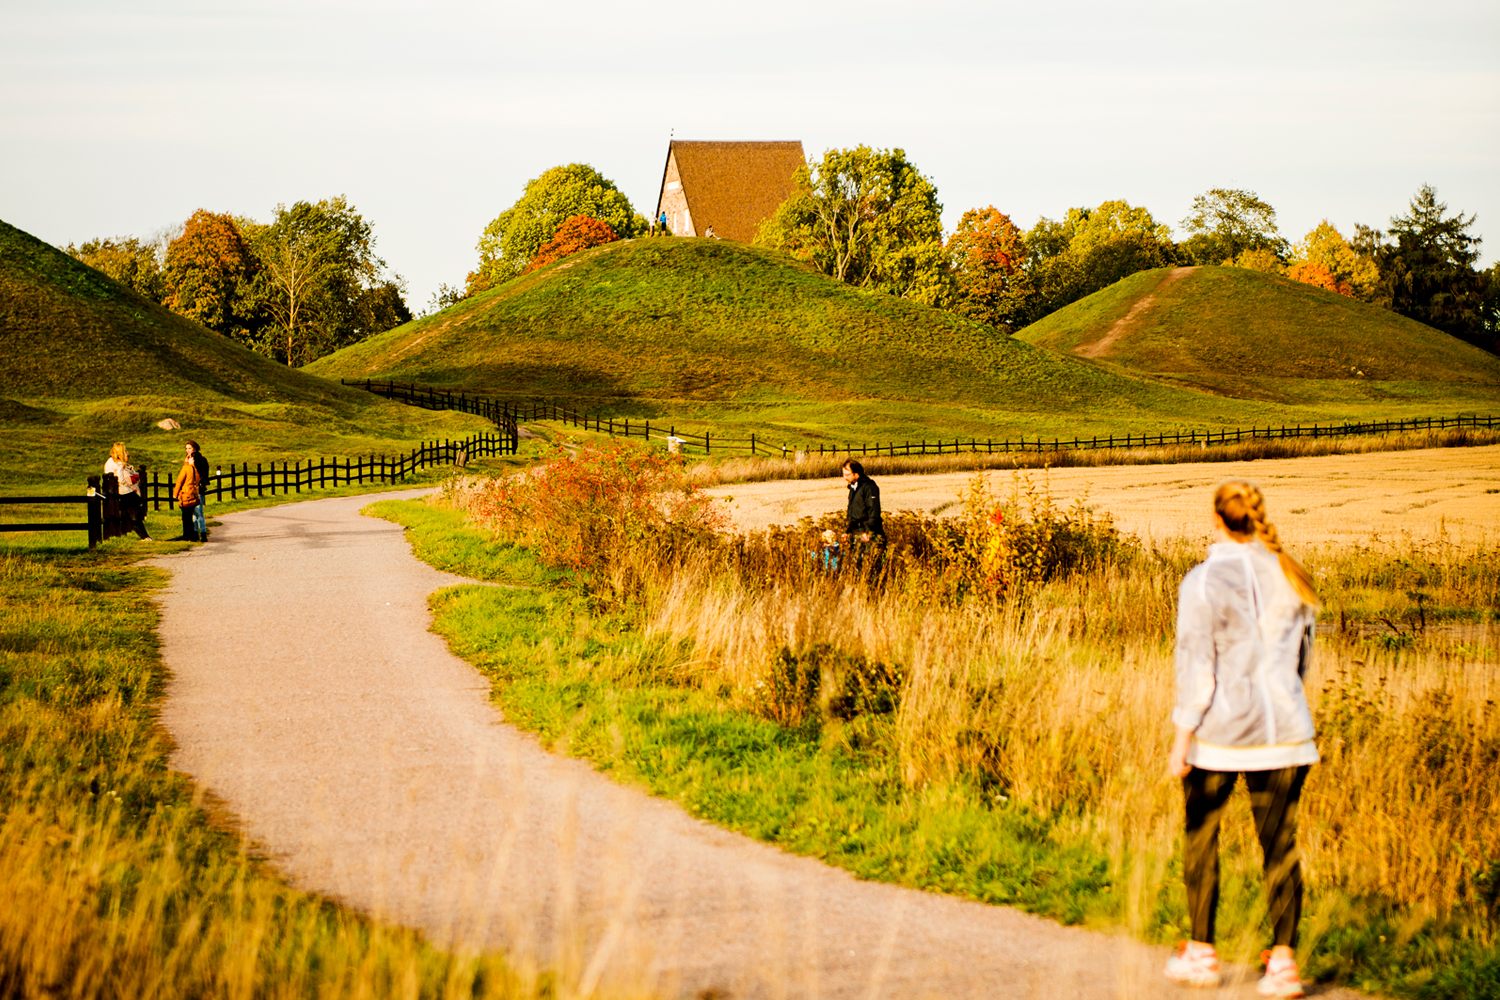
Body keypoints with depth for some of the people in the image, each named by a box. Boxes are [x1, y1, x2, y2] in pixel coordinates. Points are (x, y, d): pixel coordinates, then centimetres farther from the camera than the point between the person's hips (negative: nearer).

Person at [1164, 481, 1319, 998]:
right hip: (1284, 730, 4)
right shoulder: (1291, 577, 4)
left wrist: (1182, 739, -7)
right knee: (1280, 844, 6)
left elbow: (1195, 664, -11)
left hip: (1221, 729, -4)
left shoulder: (1205, 580, -11)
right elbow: (1302, 654, 14)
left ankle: (1201, 953, 20)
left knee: (1201, 839, 13)